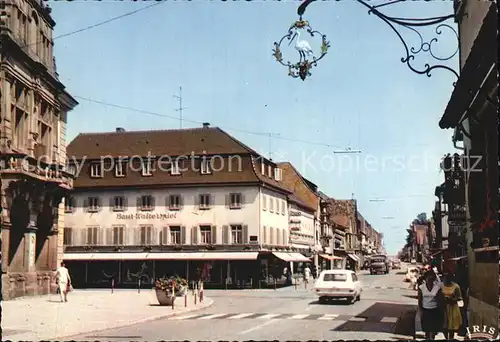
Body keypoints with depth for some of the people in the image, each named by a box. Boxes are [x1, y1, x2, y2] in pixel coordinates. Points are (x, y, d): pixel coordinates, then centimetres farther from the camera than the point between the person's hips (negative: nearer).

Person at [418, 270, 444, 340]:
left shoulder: (438, 288, -5)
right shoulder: (421, 287, -3)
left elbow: (440, 300, -1)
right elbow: (419, 301, 1)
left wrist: (440, 312, -5)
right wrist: (420, 311, -5)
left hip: (434, 311, -1)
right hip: (425, 310, 1)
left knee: (433, 328, -2)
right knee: (426, 328, 9)